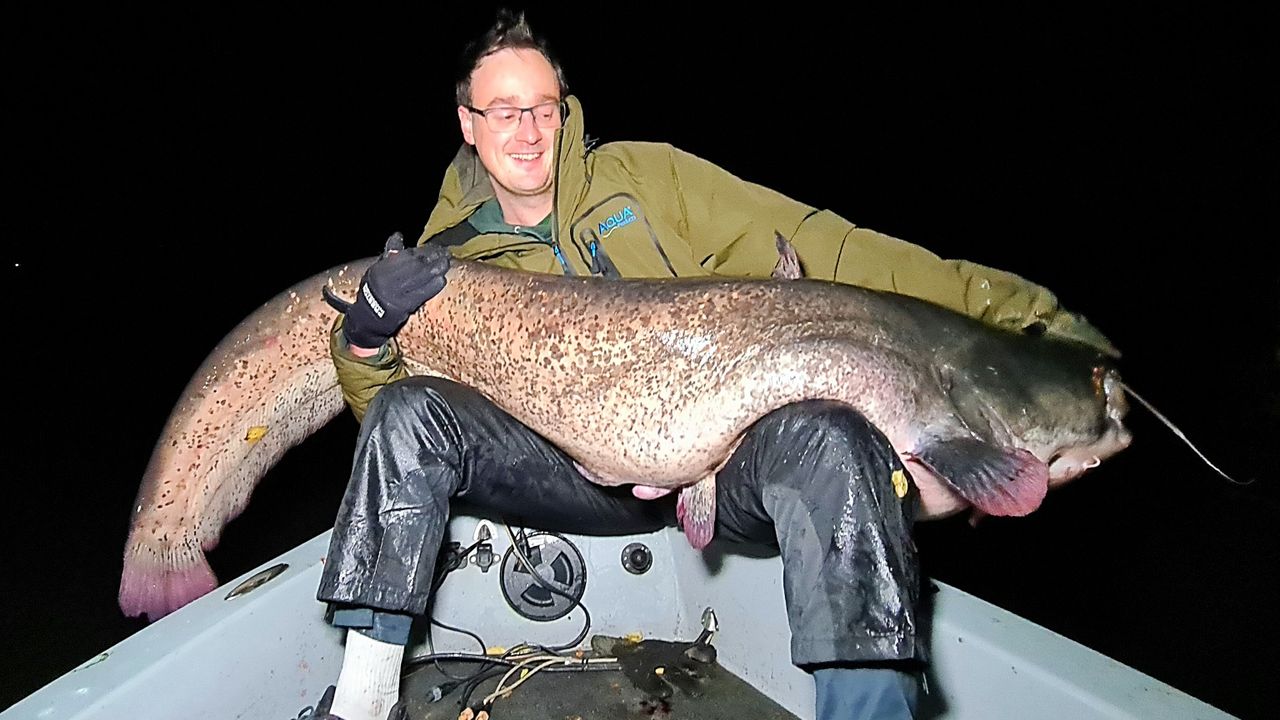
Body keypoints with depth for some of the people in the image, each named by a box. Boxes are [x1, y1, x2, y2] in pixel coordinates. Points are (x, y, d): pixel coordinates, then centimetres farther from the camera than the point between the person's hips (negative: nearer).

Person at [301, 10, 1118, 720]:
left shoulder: (645, 175, 3)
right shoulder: (450, 257, 8)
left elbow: (815, 245, -3)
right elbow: (389, 412, 8)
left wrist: (1005, 304, -9)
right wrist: (367, 339, -17)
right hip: (589, 479, 2)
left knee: (826, 438, -33)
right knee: (410, 408, -17)